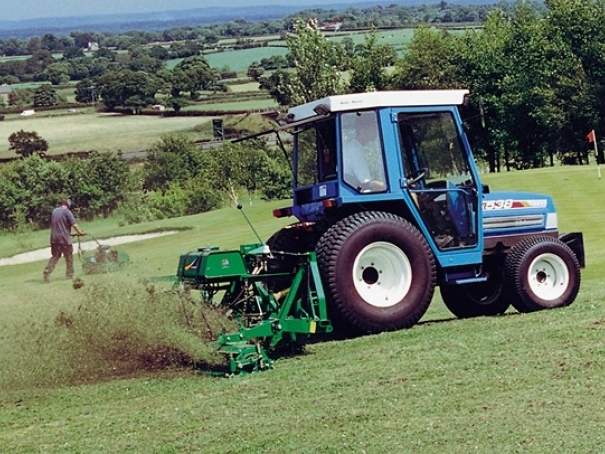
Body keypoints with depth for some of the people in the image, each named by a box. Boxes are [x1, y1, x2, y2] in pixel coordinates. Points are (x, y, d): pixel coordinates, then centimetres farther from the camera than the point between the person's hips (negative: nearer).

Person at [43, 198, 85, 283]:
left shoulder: (54, 211, 14)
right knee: (69, 257, 7)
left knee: (55, 256, 10)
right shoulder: (67, 212, -7)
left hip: (54, 238, 6)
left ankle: (47, 272, -5)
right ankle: (70, 274, 11)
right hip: (65, 238, -6)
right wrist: (80, 232, 2)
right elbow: (74, 225, -12)